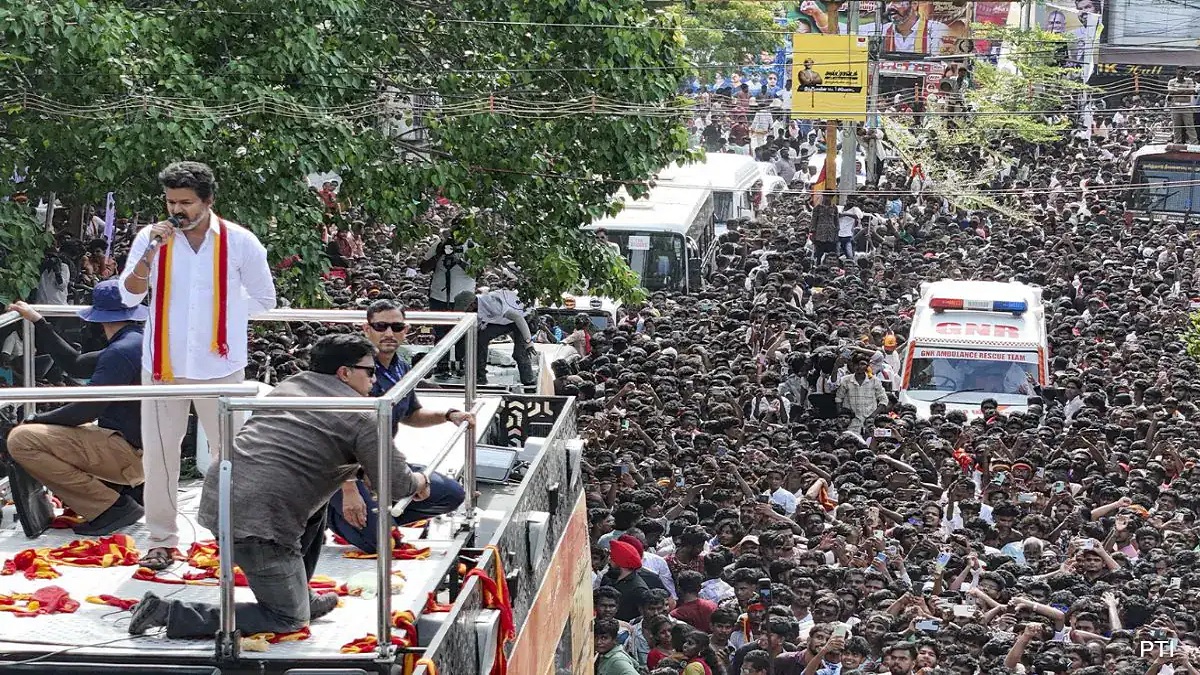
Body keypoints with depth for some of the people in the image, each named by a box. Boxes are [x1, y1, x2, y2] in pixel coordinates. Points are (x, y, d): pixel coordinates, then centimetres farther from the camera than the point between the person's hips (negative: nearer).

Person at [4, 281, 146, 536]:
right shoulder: (138, 343, 14)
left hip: (128, 453, -10)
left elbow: (87, 409, -20)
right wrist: (38, 322, 24)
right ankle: (131, 489, 10)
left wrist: (38, 420, -7)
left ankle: (111, 506, -13)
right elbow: (74, 364, 20)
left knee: (21, 440, -17)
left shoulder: (120, 352, -18)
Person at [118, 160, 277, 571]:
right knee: (158, 452, 5)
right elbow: (129, 296, -9)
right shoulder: (151, 237, -2)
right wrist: (151, 252, -20)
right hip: (164, 364, 1)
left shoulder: (239, 241, -6)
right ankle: (162, 539, 17)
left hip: (219, 365, -1)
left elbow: (264, 298, 5)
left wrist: (222, 313, 3)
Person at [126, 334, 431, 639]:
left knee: (315, 509, 29)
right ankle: (171, 613, -4)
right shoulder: (360, 417, -1)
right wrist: (418, 482, 21)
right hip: (257, 521, -8)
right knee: (288, 619, 4)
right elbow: (394, 482, -1)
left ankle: (301, 597, 29)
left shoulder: (289, 385, 21)